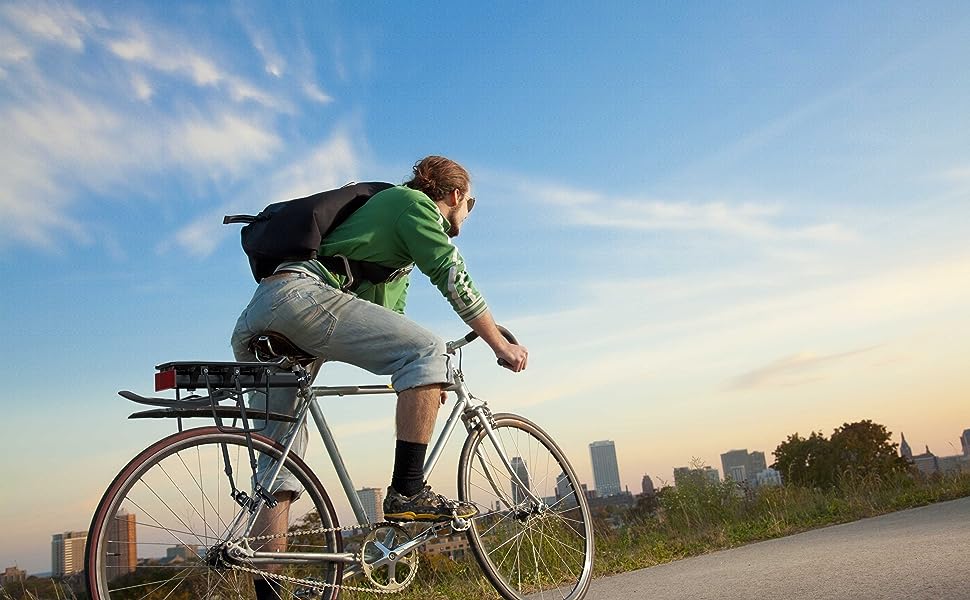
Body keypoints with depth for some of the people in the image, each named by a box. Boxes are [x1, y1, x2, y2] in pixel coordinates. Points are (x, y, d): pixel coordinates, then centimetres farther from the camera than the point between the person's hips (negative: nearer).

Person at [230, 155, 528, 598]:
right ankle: (407, 492, -14)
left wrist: (424, 384, 41)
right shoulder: (413, 203, 9)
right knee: (429, 353, -12)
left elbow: (388, 319, 38)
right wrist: (501, 345, 7)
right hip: (301, 294, -10)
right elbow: (455, 280, 0)